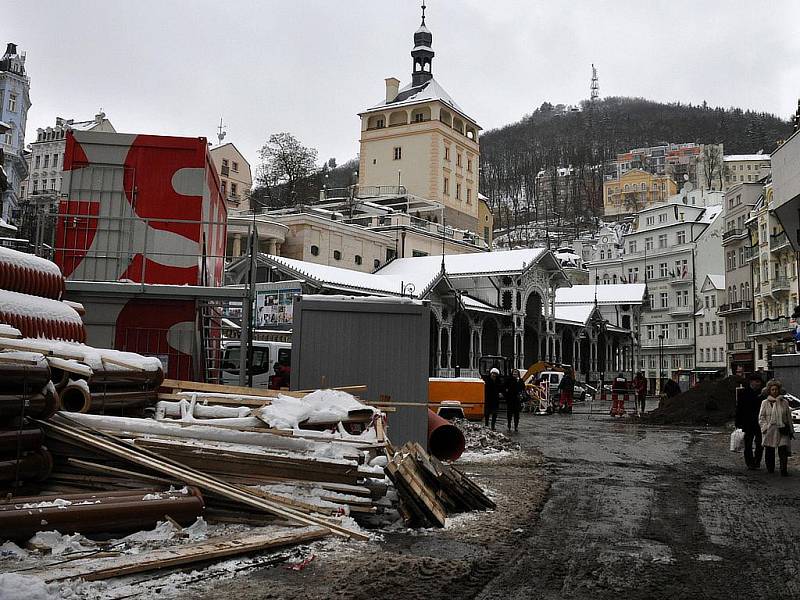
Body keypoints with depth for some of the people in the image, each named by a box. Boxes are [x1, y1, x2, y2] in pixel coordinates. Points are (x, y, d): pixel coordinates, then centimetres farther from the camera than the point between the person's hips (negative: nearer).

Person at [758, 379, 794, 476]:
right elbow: (761, 417, 5)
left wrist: (791, 430, 14)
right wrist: (765, 427, -8)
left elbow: (789, 417, 14)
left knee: (783, 449, -12)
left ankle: (784, 470, -10)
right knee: (769, 451, 6)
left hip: (782, 430, 0)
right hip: (769, 430, 0)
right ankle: (770, 469, 21)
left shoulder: (784, 402, 8)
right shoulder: (765, 403, 5)